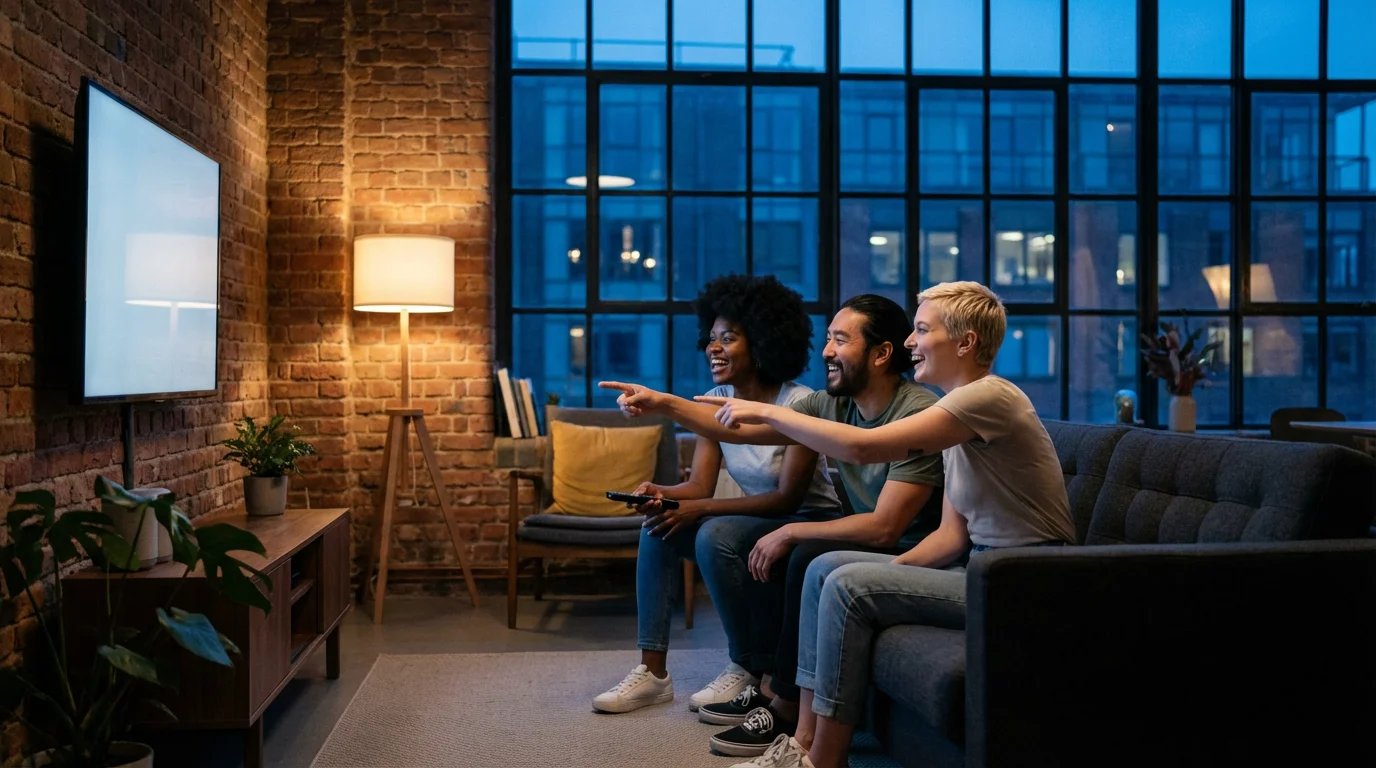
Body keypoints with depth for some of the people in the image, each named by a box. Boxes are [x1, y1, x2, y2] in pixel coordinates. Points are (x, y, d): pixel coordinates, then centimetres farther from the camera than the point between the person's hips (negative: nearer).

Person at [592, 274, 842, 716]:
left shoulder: (799, 404, -20)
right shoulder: (716, 401, 1)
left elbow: (789, 497, -23)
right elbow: (700, 483, -4)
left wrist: (699, 509, -30)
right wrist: (662, 494, -28)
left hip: (810, 522, -7)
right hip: (755, 521, 7)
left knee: (714, 536, -30)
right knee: (658, 526, -13)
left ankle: (746, 669, -12)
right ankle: (653, 671, -11)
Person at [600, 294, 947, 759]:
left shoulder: (919, 415, -24)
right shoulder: (834, 405, 1)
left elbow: (884, 527, -27)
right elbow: (740, 428, 1)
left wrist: (790, 533, -19)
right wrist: (663, 404, -10)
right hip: (877, 547, 9)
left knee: (809, 558, -26)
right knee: (768, 550, 6)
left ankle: (788, 709, -11)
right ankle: (769, 687, 10)